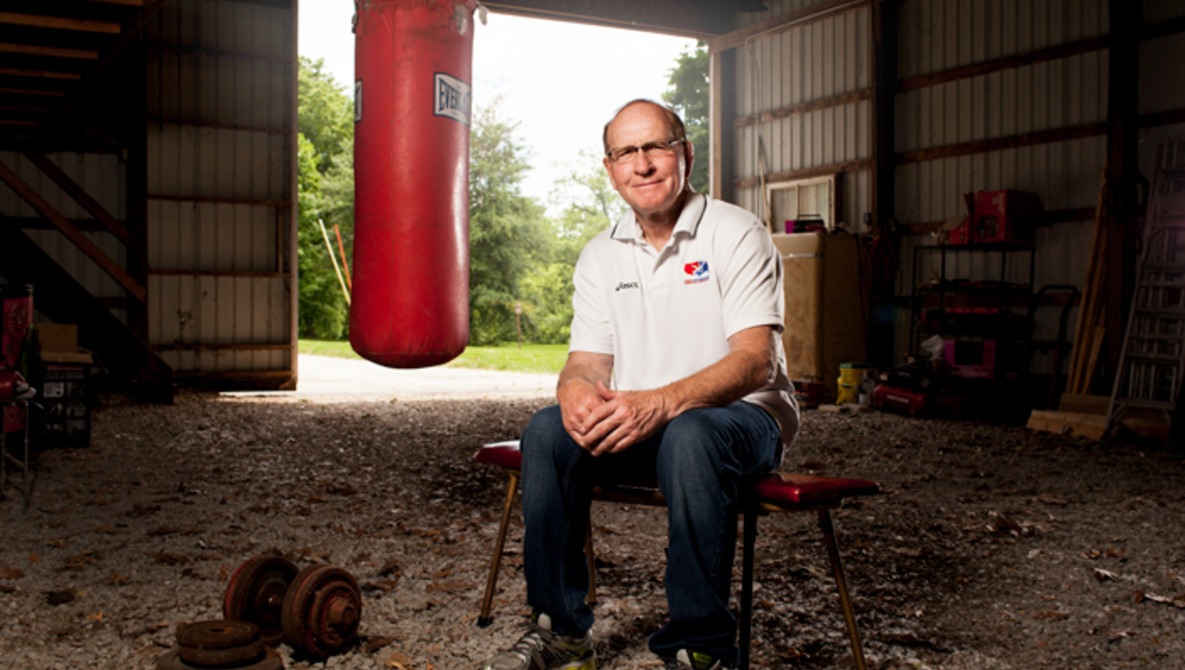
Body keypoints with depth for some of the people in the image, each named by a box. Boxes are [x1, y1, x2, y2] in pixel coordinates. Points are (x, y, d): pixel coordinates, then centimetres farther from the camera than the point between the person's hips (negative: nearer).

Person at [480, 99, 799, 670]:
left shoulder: (736, 234, -8)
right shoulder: (600, 256, 8)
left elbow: (755, 360, -19)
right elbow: (588, 362, 4)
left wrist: (662, 402, -36)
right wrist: (576, 392, -24)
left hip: (743, 415, -4)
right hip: (637, 423, 5)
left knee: (690, 436, -37)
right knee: (548, 430, -21)